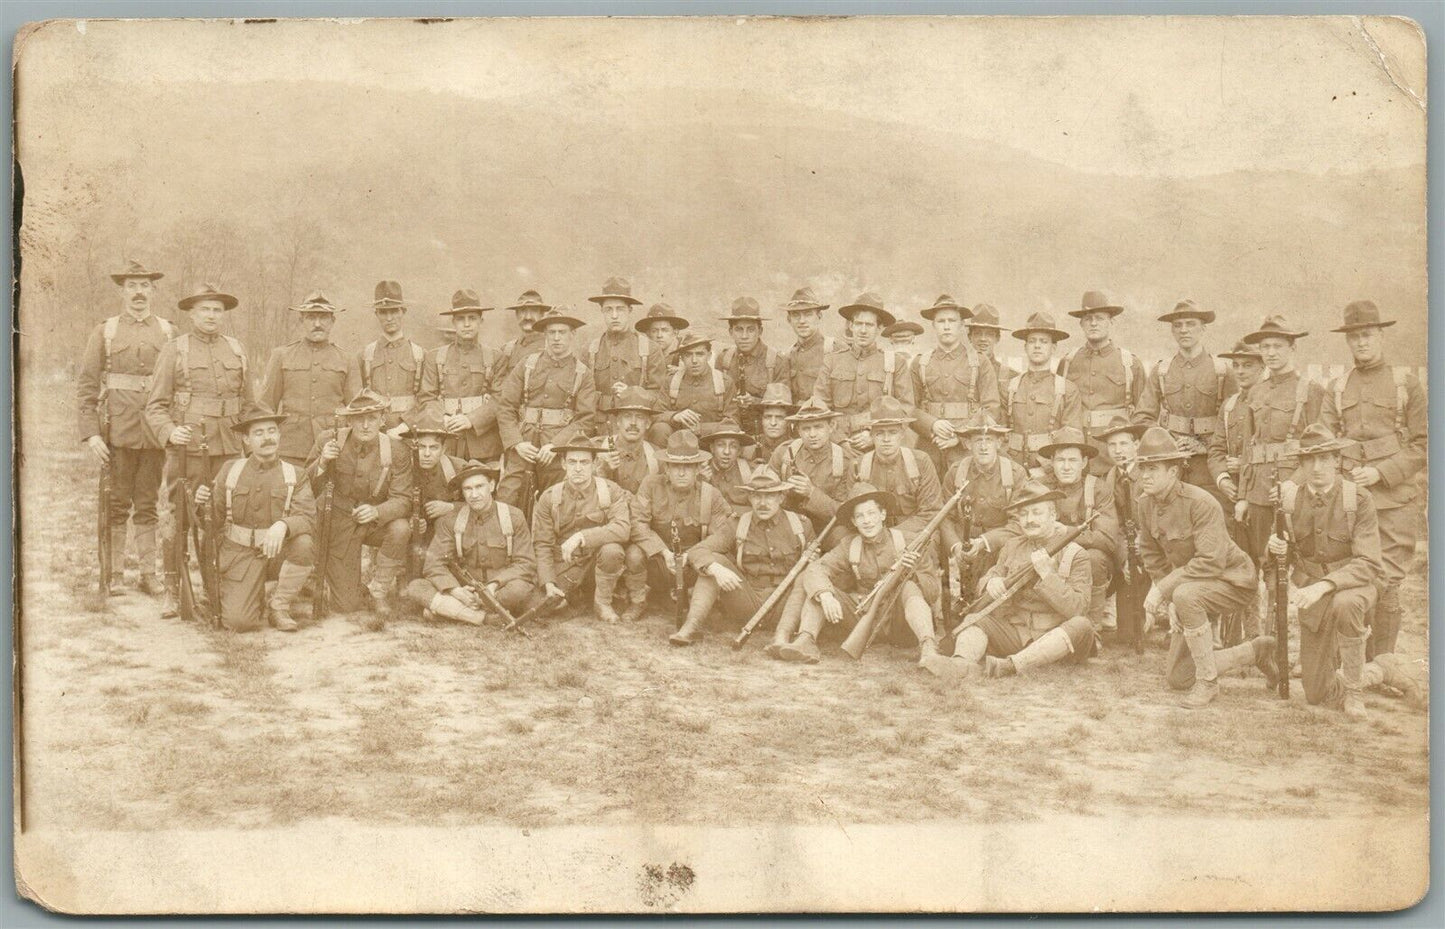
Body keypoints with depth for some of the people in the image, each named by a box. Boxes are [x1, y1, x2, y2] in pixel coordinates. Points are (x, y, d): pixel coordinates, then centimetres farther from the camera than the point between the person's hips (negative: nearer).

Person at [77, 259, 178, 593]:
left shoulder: (168, 333, 9)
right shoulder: (104, 332, 3)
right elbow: (86, 386, 0)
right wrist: (91, 434, -9)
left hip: (156, 433, 2)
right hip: (117, 430, -2)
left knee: (148, 506, 7)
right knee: (116, 506, 3)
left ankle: (148, 574, 13)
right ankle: (114, 574, 10)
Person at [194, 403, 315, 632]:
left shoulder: (294, 474, -1)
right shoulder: (230, 470, 3)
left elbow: (308, 517, -15)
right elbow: (215, 519, 7)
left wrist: (283, 525, -37)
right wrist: (203, 503, -15)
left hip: (279, 551, 1)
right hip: (240, 553, 0)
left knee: (304, 545, -34)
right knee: (237, 622, -20)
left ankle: (279, 605, -8)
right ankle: (256, 599, 20)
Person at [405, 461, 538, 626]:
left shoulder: (514, 517, -3)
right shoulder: (451, 521, 1)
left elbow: (525, 564, -6)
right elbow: (434, 563, -5)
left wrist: (494, 585, -23)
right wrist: (455, 590, -24)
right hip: (465, 590, 2)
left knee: (520, 589, -37)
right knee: (415, 587, -20)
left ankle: (444, 608, -25)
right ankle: (483, 617, -32)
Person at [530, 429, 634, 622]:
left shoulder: (612, 492, -7)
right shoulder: (549, 498, -1)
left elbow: (623, 529, -24)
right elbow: (542, 545, -1)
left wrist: (581, 537, -32)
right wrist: (548, 583, -14)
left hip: (599, 563, -2)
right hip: (564, 568, 3)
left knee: (612, 550, -33)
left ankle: (602, 603, -7)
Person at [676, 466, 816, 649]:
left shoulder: (801, 526, 5)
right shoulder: (738, 526, 4)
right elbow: (700, 552, -7)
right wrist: (716, 568, -29)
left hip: (785, 606, 0)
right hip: (747, 604, 1)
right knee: (714, 561, -13)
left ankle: (783, 635, -38)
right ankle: (692, 626, -24)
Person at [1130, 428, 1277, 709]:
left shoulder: (1201, 503, -27)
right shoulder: (1146, 503, -6)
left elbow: (1210, 562, -35)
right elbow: (1152, 555, 6)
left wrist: (1163, 589, -36)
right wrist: (1168, 601, -4)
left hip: (1233, 580, -8)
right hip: (1190, 586, 8)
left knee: (1186, 595, -42)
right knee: (1176, 678, 8)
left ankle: (1208, 682, -23)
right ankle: (1255, 652, 28)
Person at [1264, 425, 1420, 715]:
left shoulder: (1359, 500, -16)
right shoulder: (1291, 500, -4)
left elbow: (1368, 564, -23)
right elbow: (1283, 560, 6)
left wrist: (1323, 585, -37)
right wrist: (1276, 548, -20)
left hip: (1355, 583, -4)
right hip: (1311, 593, 4)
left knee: (1344, 603, -43)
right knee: (1316, 696, 4)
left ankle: (1353, 690, -20)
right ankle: (1382, 669, 34)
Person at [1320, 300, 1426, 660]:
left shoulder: (1406, 383, 5)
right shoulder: (1338, 388, 13)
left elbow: (1424, 444, 1)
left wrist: (1382, 472, -10)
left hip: (1395, 499, -3)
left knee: (1386, 586, -4)